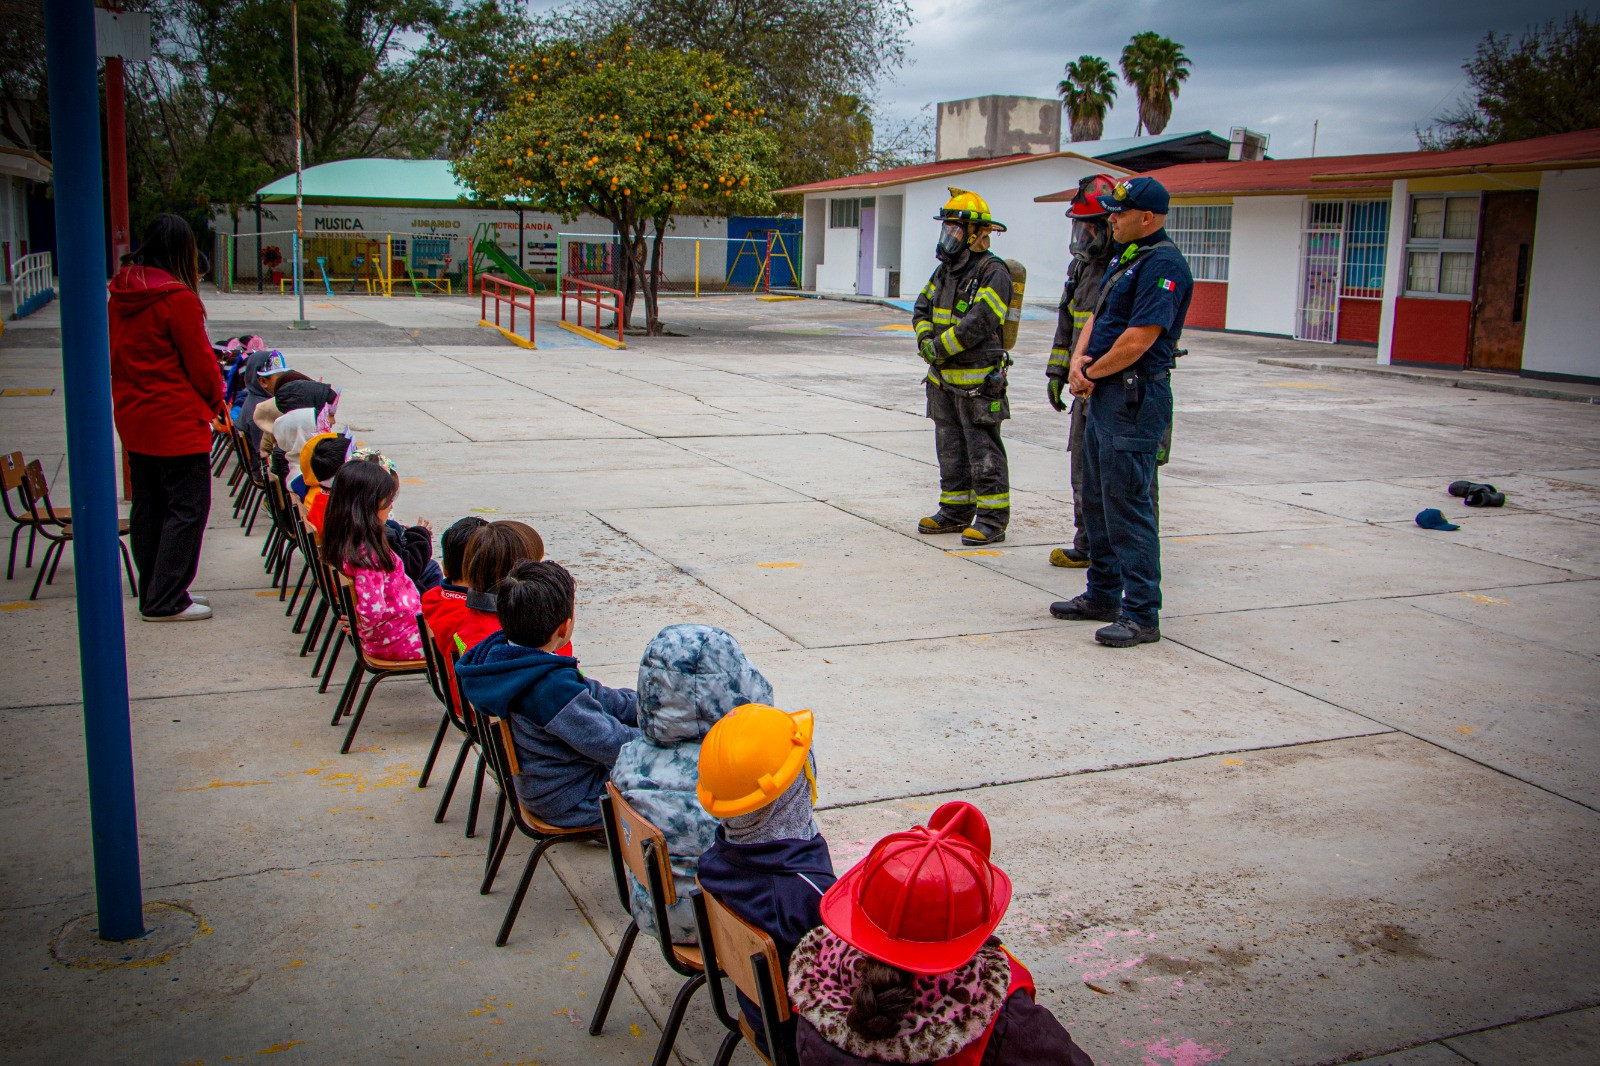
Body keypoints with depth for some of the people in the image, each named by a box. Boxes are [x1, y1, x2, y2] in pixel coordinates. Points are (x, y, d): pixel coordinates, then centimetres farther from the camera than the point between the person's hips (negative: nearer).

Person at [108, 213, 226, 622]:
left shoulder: (120, 294, 7)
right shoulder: (177, 297, -16)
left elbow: (116, 354, 12)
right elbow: (199, 360, -11)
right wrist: (216, 399, 6)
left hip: (132, 416, 8)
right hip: (177, 420, -8)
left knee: (148, 506, 15)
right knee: (187, 507, -1)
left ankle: (154, 593, 24)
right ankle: (166, 601, 1)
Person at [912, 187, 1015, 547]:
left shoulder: (993, 272, -13)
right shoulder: (945, 270, 14)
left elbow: (979, 322, -23)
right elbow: (922, 308, 14)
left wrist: (941, 346, -18)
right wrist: (926, 338, -6)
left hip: (978, 381, -9)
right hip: (944, 379, 9)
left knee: (984, 453, -4)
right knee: (951, 450, 14)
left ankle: (992, 519, 1)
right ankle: (955, 512, 24)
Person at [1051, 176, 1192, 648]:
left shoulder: (1163, 265, -16)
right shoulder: (1126, 258, 16)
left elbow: (1139, 338, -22)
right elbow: (1097, 317, 16)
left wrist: (1092, 372, -9)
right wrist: (1079, 360, -3)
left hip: (1135, 398, -11)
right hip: (1105, 396, 11)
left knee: (1128, 504, -9)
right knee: (1098, 499, 17)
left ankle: (1142, 615, -4)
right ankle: (1103, 595, 29)